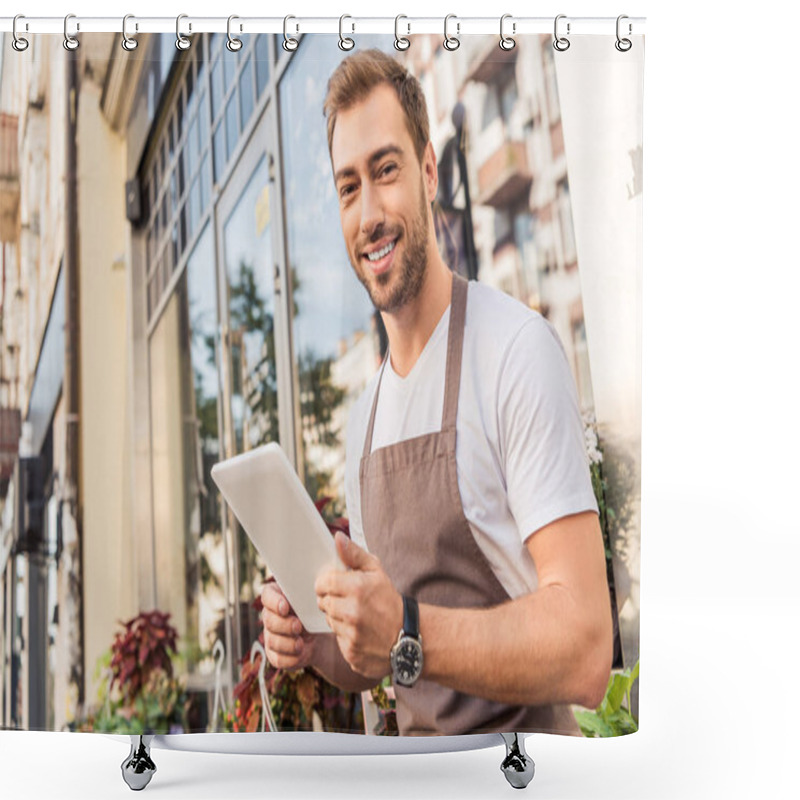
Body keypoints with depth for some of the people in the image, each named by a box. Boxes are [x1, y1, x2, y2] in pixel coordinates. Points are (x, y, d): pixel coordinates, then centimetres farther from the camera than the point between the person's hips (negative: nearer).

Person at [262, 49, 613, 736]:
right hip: (415, 738, 5)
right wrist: (311, 643, -5)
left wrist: (409, 634, -32)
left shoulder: (518, 349, -17)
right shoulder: (363, 416, 6)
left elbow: (584, 653, -21)